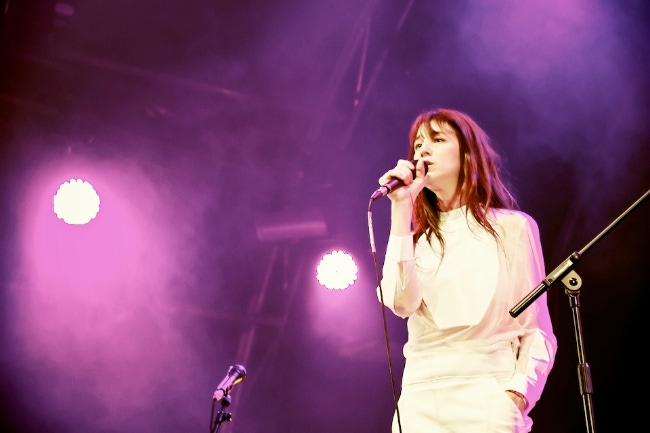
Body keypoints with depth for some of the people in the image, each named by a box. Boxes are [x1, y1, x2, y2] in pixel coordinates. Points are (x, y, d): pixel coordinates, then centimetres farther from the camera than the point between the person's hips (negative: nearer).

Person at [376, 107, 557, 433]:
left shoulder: (512, 227, 6)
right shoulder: (417, 239, 15)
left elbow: (537, 329, 3)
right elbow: (401, 302, -6)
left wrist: (517, 394, -12)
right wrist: (402, 208, -4)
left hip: (487, 395, -3)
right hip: (419, 398, 3)